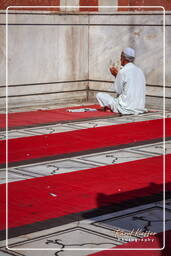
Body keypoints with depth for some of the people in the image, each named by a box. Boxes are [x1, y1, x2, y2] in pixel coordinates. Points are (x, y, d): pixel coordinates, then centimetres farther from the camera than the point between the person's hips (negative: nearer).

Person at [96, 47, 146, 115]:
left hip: (126, 108, -8)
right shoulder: (140, 71, 9)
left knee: (99, 95, 3)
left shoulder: (122, 72, -13)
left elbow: (118, 91, -4)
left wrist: (116, 75, 7)